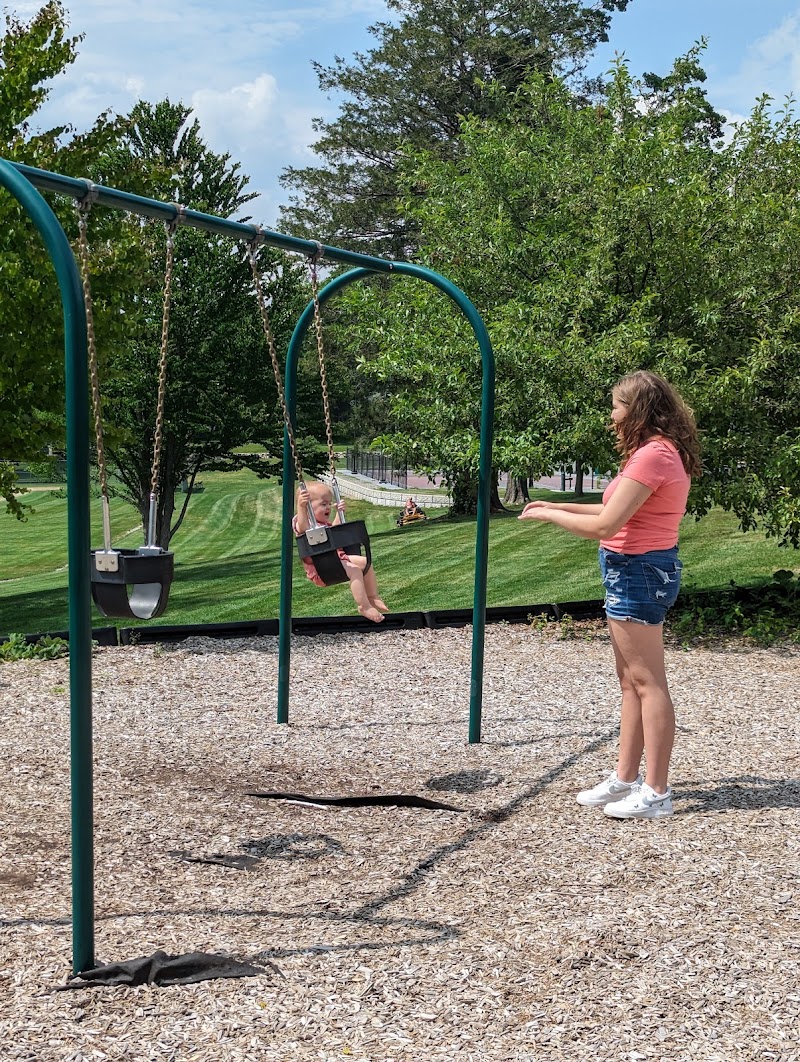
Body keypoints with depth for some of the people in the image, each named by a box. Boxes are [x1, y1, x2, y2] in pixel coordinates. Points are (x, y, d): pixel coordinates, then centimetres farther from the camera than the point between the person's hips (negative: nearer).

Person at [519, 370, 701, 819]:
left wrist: (548, 514, -9)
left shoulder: (652, 455, -20)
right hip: (640, 569, 11)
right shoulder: (663, 452, 12)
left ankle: (657, 793, 1)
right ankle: (626, 778, 24)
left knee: (646, 681, -5)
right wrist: (560, 506, 14)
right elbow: (616, 513, 16)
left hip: (639, 572, -11)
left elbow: (604, 526, -22)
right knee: (631, 680, 15)